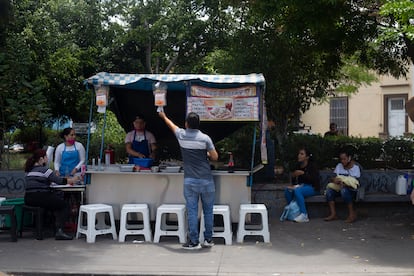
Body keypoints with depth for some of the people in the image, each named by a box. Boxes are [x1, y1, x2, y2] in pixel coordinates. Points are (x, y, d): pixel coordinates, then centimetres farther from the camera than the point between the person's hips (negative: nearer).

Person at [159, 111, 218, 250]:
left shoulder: (181, 135, -1)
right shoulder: (205, 138, -8)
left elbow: (172, 125, 21)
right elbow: (215, 157, -4)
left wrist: (164, 116, 41)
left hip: (190, 181, 1)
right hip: (206, 180, -1)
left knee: (192, 211, 3)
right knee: (208, 211, 10)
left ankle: (194, 242, 4)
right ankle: (208, 239, 18)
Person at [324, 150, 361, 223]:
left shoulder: (355, 167, -6)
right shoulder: (339, 166, 10)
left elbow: (355, 183, -14)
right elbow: (333, 177, 5)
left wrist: (344, 184, -30)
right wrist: (335, 180, -21)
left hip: (352, 190, -5)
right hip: (339, 188, 5)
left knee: (344, 190, -37)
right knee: (329, 189, -23)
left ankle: (352, 214, -27)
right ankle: (333, 214, -24)